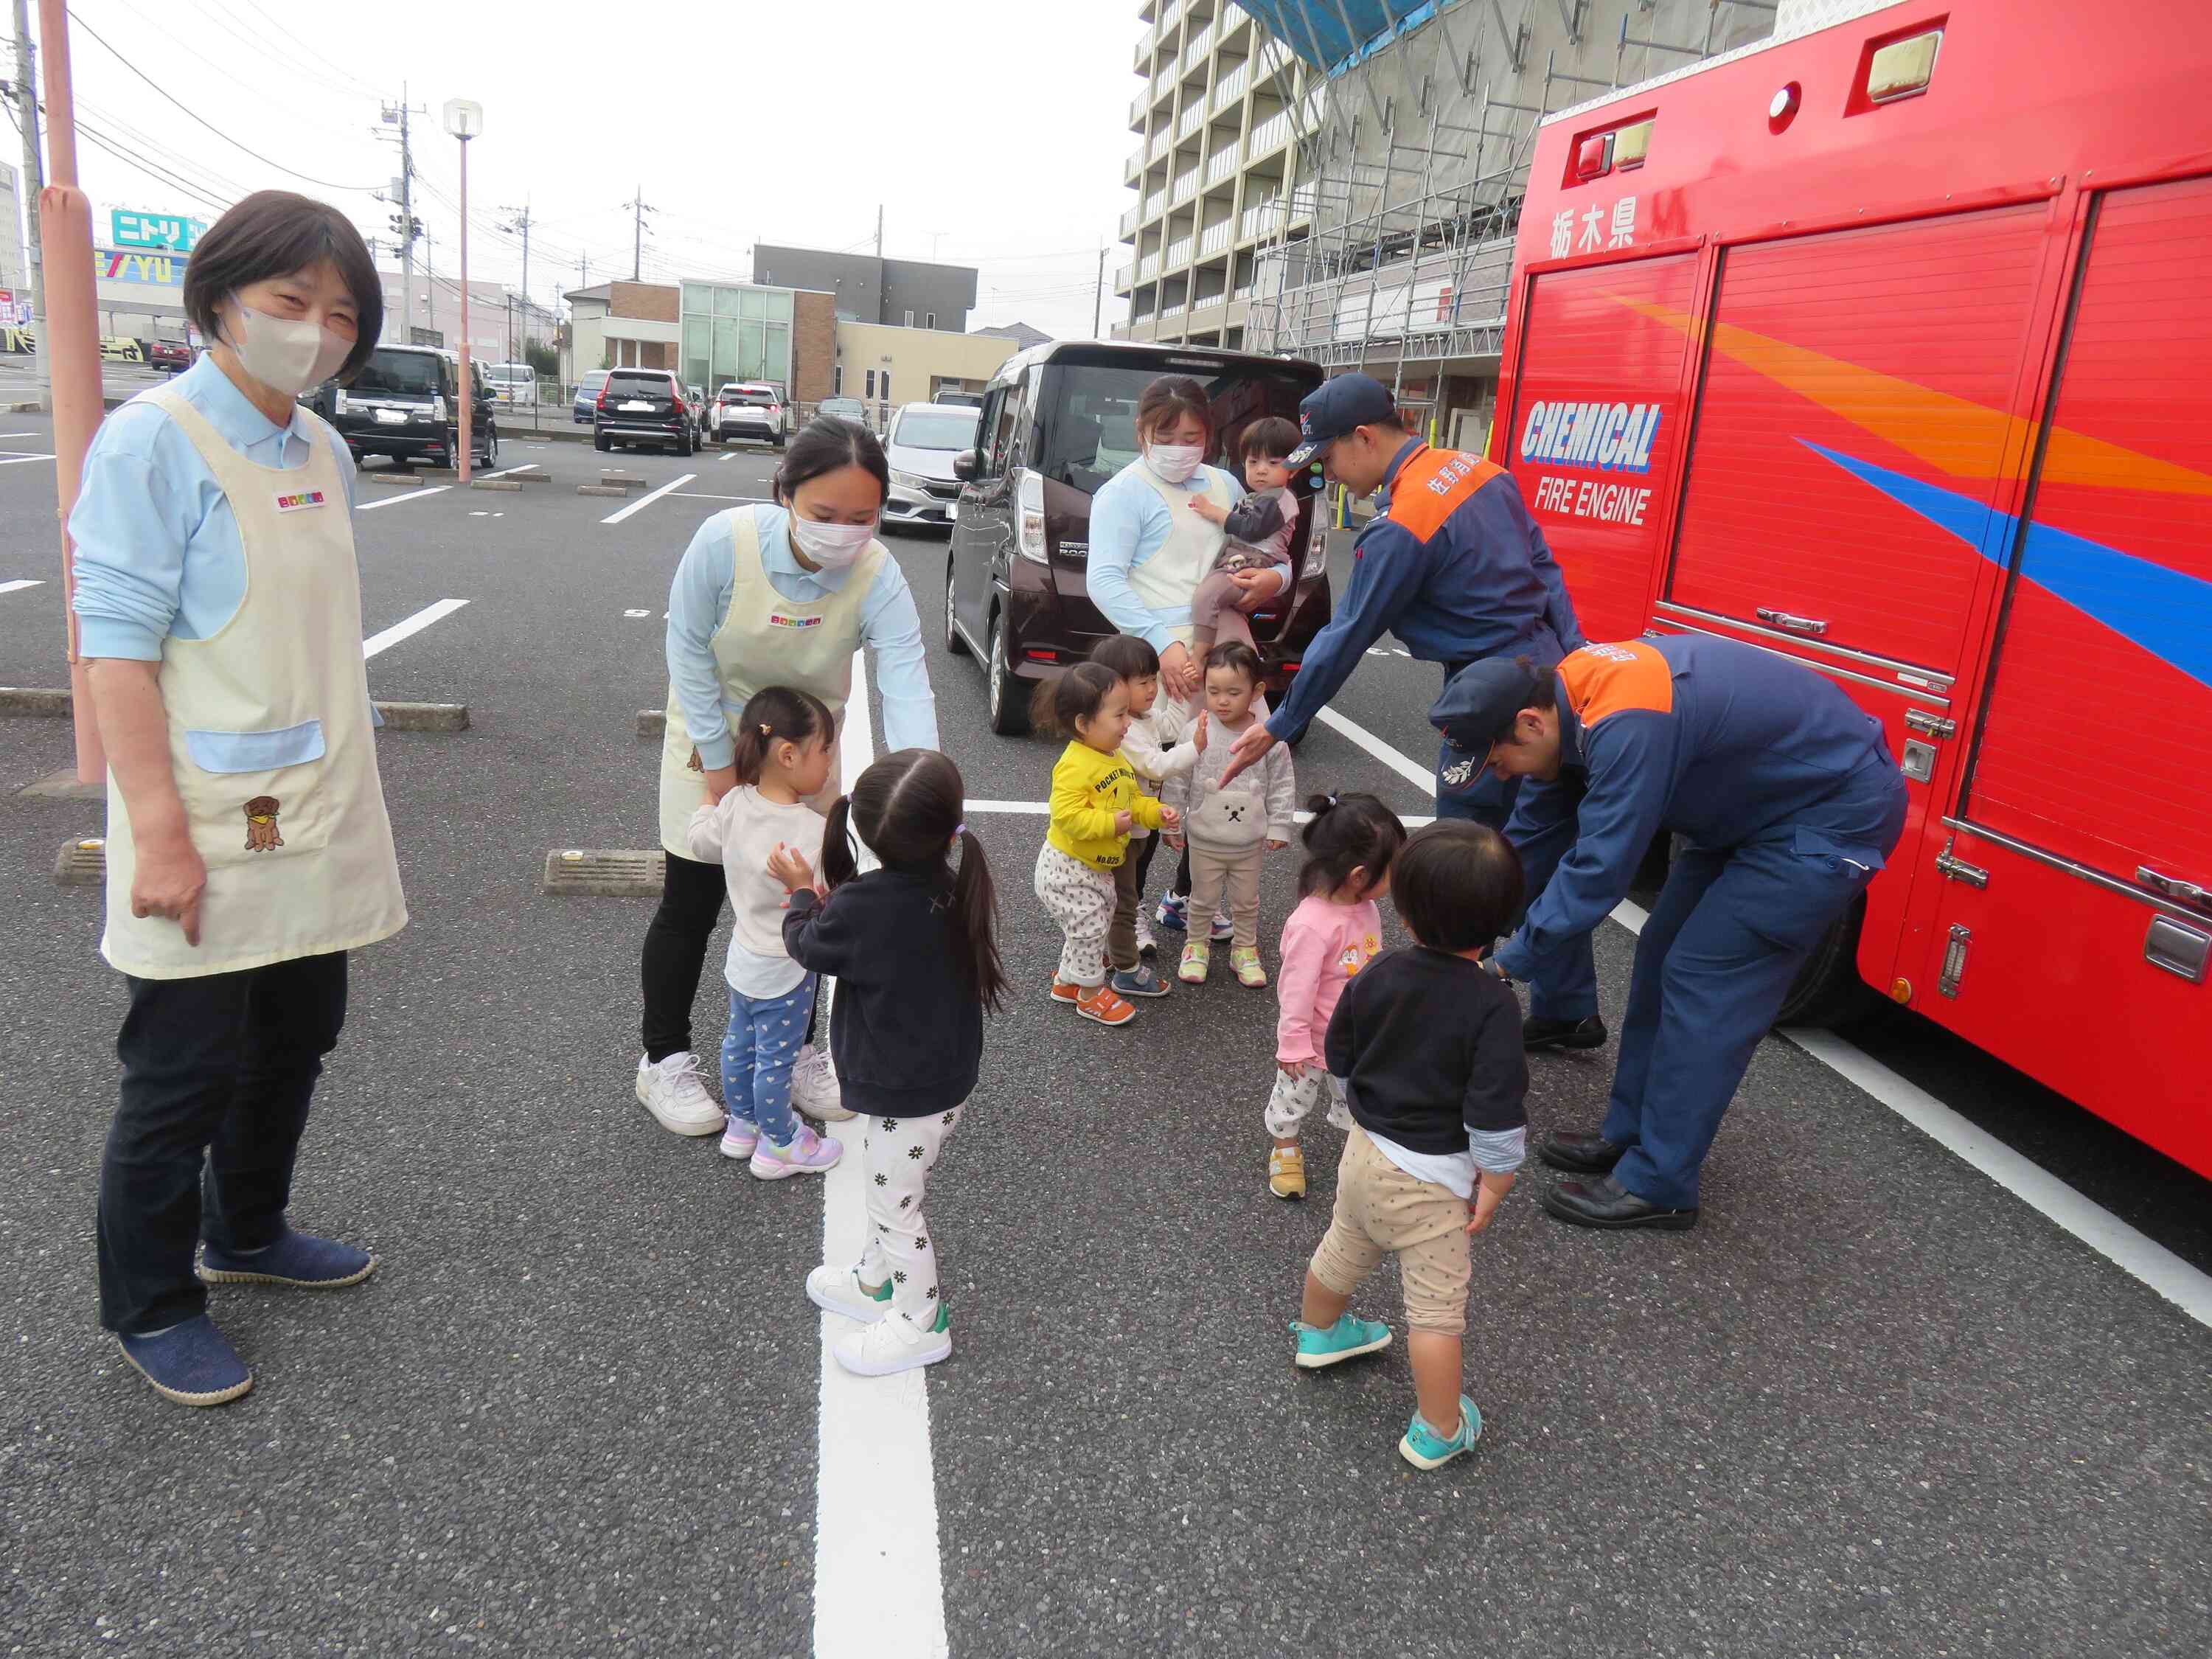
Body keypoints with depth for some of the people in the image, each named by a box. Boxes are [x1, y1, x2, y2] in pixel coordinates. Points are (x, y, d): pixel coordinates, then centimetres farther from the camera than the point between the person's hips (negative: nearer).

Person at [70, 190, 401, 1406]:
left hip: (313, 825, 8)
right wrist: (161, 835, -22)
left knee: (294, 1044, 19)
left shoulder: (324, 452, 9)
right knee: (183, 1076, 4)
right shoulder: (152, 442, -13)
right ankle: (148, 1308, 24)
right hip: (209, 834, -7)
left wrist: (353, 797, 17)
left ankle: (246, 1235, 41)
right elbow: (117, 647, -17)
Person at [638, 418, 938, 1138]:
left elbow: (907, 686, -36)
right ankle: (663, 1060, 24)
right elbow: (688, 651, -19)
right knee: (691, 905, 4)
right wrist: (718, 760, -16)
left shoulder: (878, 577, -27)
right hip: (712, 737, -2)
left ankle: (796, 1052, 31)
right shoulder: (725, 541, -31)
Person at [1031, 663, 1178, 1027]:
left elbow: (1133, 800, 14)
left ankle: (1067, 980, 39)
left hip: (1098, 866, 10)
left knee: (1095, 926, 21)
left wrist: (1156, 813, -4)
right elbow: (1066, 815, -33)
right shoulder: (1075, 766, -28)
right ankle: (1091, 992, 18)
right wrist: (1109, 823, -35)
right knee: (1089, 926, -1)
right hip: (1068, 867, -10)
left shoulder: (1117, 758, 3)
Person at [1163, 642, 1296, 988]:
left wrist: (1279, 828, -2)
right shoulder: (1197, 733, -15)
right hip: (1204, 840, -1)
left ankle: (1245, 950, 38)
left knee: (1246, 902, 19)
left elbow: (1282, 784, -3)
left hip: (1250, 843, 1)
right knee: (1203, 899, 17)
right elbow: (1177, 781, -6)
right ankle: (1196, 946, 37)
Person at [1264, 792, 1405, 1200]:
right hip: (1316, 1041, -6)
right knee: (1295, 1096, 21)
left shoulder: (1366, 907, -10)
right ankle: (1284, 1146, 46)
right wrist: (1293, 1044, -20)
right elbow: (1296, 990, -29)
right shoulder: (1311, 925, -37)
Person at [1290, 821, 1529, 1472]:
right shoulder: (1492, 1007, -25)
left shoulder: (1378, 977, -9)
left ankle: (1319, 1331, 55)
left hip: (1365, 1149, 6)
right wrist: (1493, 1184, -9)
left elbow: (1340, 1058, 5)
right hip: (1430, 1178, -6)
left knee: (1344, 1248, 29)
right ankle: (1438, 1432, 20)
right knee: (1436, 1306, 8)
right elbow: (1495, 1114, -24)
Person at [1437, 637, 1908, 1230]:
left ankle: (1656, 1184, 1)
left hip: (1837, 811, -9)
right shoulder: (1569, 704, -4)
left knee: (1702, 981, -9)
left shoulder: (1626, 727, -34)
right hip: (1762, 800, 9)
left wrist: (1506, 966, -21)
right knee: (1663, 956, 10)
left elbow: (1597, 870, -31)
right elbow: (1534, 838, 4)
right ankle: (1631, 1135, 21)